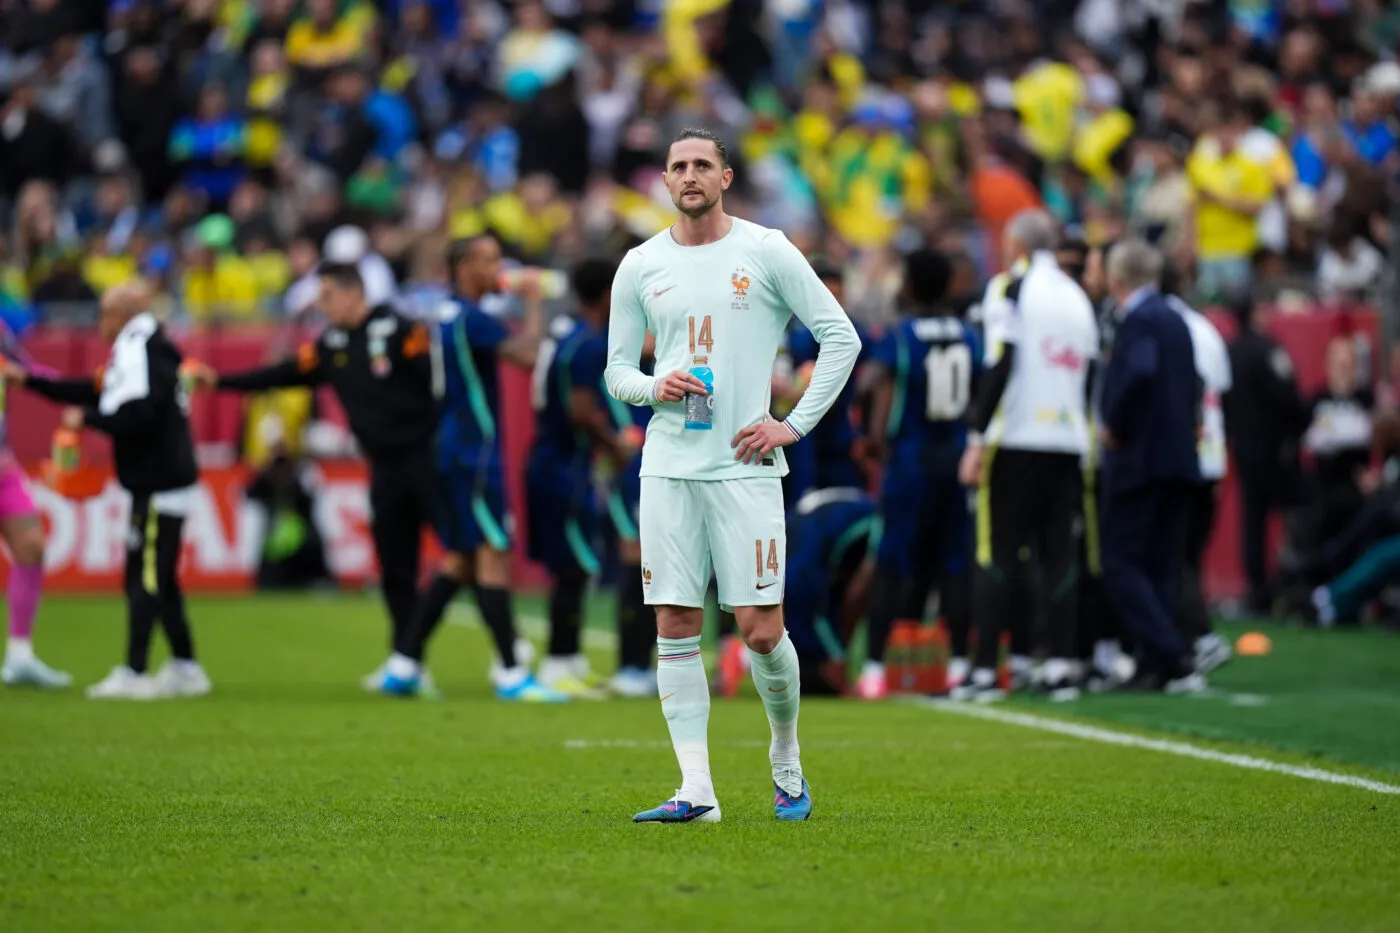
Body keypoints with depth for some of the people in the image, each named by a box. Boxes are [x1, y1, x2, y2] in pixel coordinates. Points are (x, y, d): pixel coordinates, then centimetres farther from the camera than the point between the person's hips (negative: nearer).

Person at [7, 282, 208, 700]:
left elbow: (136, 415, -27)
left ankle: (133, 674, -9)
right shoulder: (140, 351, 17)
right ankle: (185, 668, 19)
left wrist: (87, 419, -13)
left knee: (144, 579, -9)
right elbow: (97, 393, 23)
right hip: (161, 481, 10)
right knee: (158, 579, 15)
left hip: (158, 487, -10)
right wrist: (30, 381, 23)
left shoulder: (140, 352, -15)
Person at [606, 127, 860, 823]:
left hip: (744, 466, -3)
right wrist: (654, 386, -8)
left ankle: (787, 760, 18)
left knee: (759, 628, -6)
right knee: (676, 627, -2)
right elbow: (617, 369, 15)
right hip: (667, 467, 3)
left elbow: (840, 336, 2)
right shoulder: (640, 267, 9)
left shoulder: (767, 251, 0)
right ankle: (696, 789, -1)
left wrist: (795, 425, -5)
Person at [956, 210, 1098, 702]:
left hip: (1016, 440, -5)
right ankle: (1060, 665, 2)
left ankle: (985, 669, -6)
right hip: (1069, 440, 5)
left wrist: (977, 439, -11)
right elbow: (1090, 376, 14)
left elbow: (1000, 369, -12)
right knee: (1059, 555, 7)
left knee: (997, 555, -3)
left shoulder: (1012, 290, -3)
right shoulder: (1078, 298, 16)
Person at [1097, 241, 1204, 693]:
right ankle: (1156, 666, 9)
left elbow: (1138, 375, -26)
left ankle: (1173, 658, -17)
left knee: (1120, 563, -7)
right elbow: (1193, 386, 18)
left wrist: (1114, 427, -14)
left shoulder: (1138, 320, -12)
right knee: (1159, 567, 11)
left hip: (1140, 458, -9)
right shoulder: (1175, 320, 16)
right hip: (1179, 459, 9)